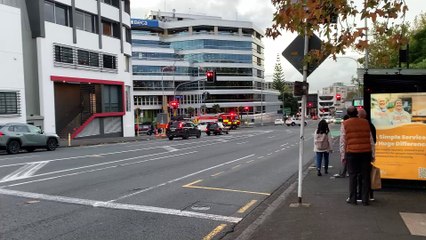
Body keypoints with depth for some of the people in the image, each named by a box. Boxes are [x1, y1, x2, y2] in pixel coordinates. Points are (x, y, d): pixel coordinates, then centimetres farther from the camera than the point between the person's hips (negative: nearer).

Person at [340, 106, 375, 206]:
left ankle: (352, 199, 11)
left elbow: (342, 141, -1)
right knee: (365, 176, 8)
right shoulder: (366, 122, 9)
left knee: (353, 176, 7)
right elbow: (371, 140, 11)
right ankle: (365, 200, 12)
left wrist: (342, 156, 5)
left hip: (352, 153, -2)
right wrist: (372, 155, 15)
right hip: (366, 152, 2)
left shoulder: (345, 124, 1)